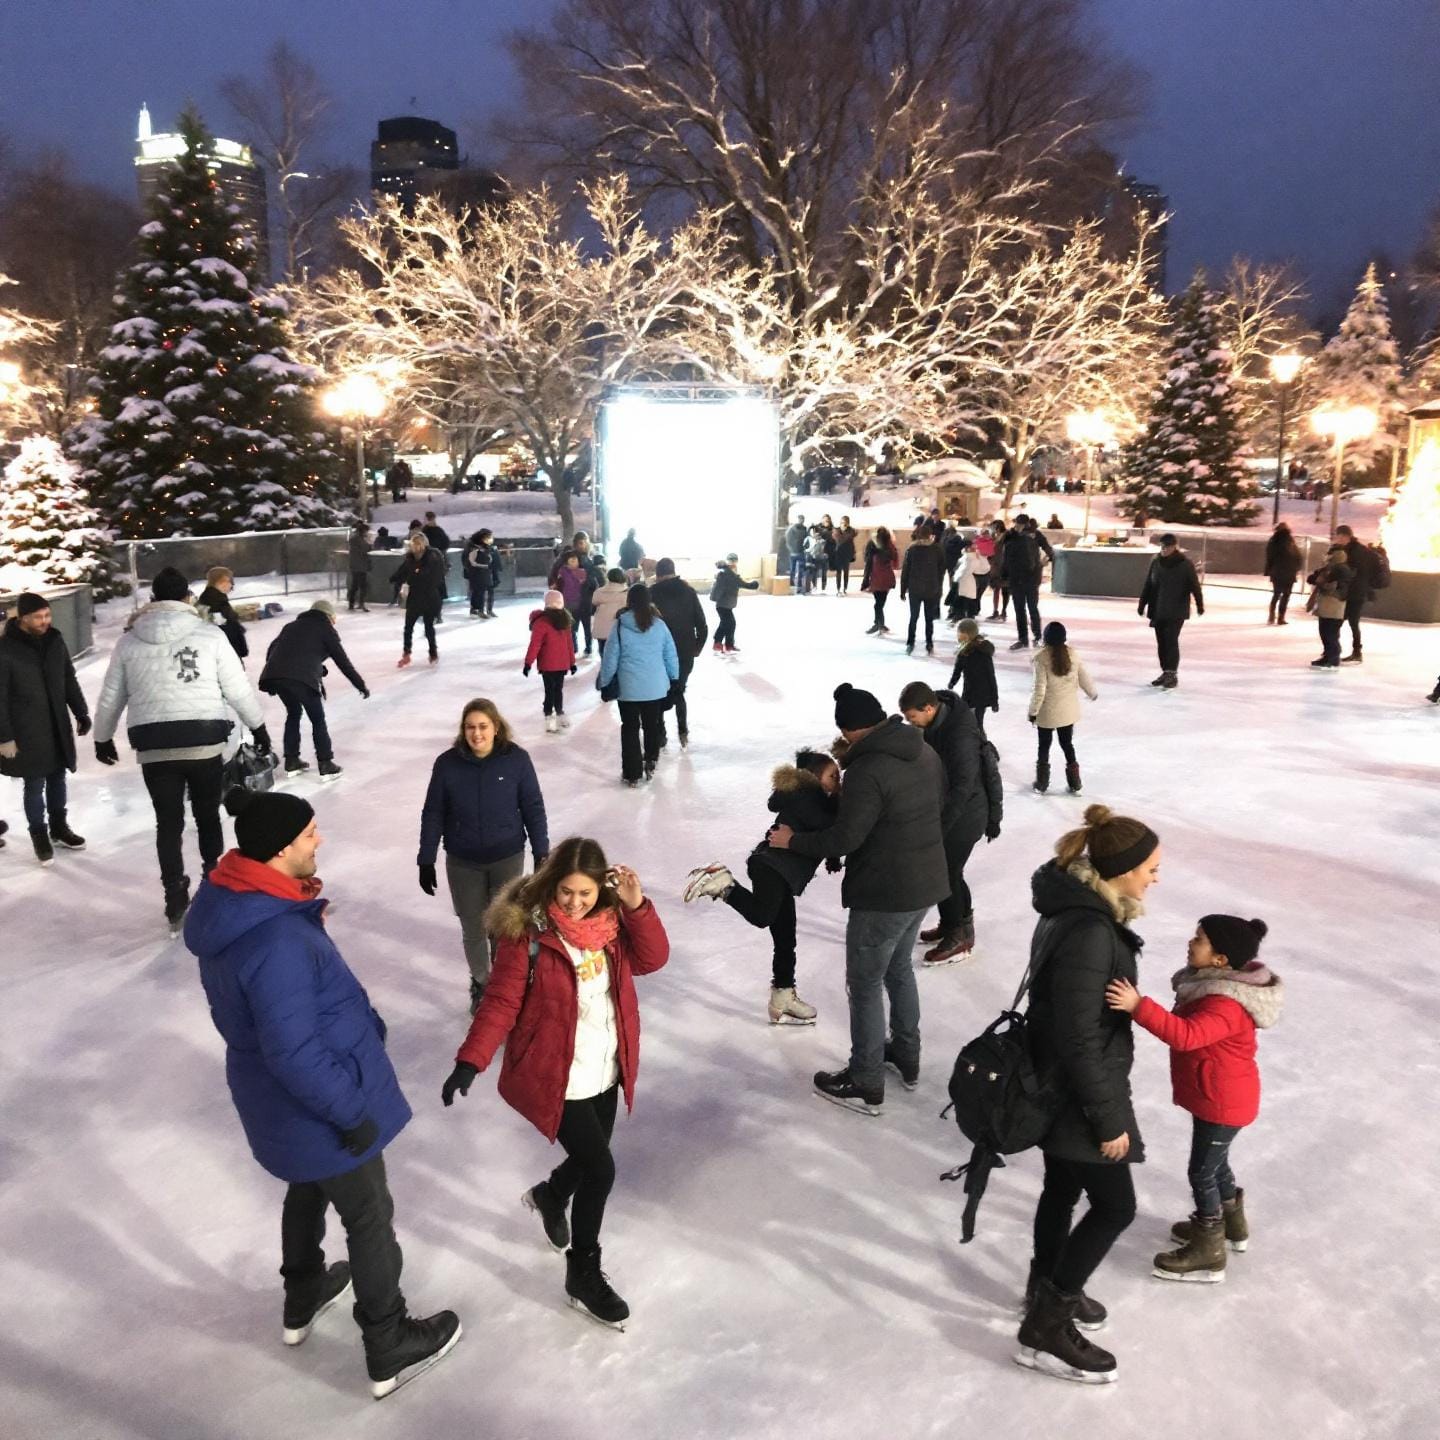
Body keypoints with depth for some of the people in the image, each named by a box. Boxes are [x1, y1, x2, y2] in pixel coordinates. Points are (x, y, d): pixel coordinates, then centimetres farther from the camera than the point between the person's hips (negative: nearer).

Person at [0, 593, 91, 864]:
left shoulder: (55, 640, 2)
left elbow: (70, 681, 12)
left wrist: (82, 714, 13)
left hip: (58, 727, 5)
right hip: (26, 732, -5)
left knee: (57, 779, 15)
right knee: (34, 785, 3)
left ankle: (59, 828, 31)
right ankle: (40, 836, 19)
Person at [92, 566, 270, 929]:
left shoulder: (129, 641, 4)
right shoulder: (210, 634, -3)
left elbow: (111, 698, 10)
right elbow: (238, 688, 0)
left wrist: (103, 738, 26)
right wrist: (258, 727, 13)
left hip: (154, 747, 1)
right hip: (205, 742, -1)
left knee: (168, 823, 11)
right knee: (208, 816, 18)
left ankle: (176, 900, 10)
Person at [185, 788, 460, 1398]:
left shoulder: (231, 900, -7)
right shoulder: (276, 941, -38)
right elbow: (294, 1053, -32)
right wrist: (352, 1110, -20)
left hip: (276, 1099, 9)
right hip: (315, 1106, -9)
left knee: (309, 1188, 32)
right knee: (369, 1218, 12)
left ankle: (302, 1300, 56)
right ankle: (390, 1350, 32)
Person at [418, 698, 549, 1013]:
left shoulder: (517, 759, -13)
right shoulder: (447, 763, -10)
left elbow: (533, 808, -5)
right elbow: (433, 815, -2)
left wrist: (542, 854, -4)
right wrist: (426, 861, -2)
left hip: (507, 859, -1)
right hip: (463, 863, 1)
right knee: (472, 930, 12)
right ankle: (480, 983, 36)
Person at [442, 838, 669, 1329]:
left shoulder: (611, 920, -4)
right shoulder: (527, 930, -21)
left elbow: (652, 958, -9)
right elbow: (501, 1001, -19)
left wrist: (636, 906, -22)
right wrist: (471, 1060, -27)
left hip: (606, 1072, 6)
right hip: (555, 1077, -6)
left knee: (589, 1160, 20)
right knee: (600, 1169, -5)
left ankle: (550, 1195, 55)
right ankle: (583, 1274, 18)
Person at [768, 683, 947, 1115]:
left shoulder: (867, 771, -26)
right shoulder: (924, 751, 2)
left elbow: (844, 838, -25)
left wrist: (793, 841, -9)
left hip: (884, 895, -9)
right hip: (925, 884, 9)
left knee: (865, 985, 7)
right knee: (899, 968, 27)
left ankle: (865, 1085, 18)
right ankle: (906, 1056, 41)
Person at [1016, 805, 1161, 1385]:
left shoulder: (1078, 908, 1)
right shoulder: (1089, 933, -31)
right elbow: (1080, 1041, -27)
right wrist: (1109, 1120, -18)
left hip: (1056, 1085, 9)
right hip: (1074, 1094, -9)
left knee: (1064, 1187, 24)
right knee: (1115, 1205, 5)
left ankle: (1047, 1288, 44)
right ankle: (1045, 1328, 15)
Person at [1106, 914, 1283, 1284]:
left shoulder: (1226, 1005, -34)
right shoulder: (1217, 984, -2)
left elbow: (1186, 1036, -48)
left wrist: (1139, 1007, -56)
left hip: (1223, 1102, -9)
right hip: (1213, 1096, 9)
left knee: (1202, 1171, 6)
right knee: (1214, 1161, 26)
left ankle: (1209, 1253, 23)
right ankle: (1232, 1224, 48)